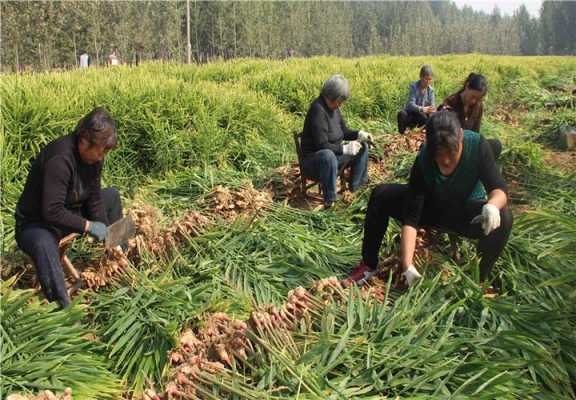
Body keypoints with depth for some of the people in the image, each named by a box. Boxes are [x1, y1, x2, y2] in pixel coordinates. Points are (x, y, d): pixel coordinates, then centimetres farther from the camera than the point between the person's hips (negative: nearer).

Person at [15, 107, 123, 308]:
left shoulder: (93, 155, -8)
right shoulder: (60, 158, -33)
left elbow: (94, 199, -4)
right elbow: (52, 211, -35)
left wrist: (109, 240, -8)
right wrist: (88, 226, -27)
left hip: (71, 213, 9)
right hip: (36, 224, -9)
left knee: (112, 195, 12)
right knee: (43, 244, -42)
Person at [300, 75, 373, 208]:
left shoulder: (333, 107, 3)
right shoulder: (318, 110, -25)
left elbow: (344, 132, 14)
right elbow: (321, 145, -29)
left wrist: (359, 134, -4)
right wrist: (344, 149, -27)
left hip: (333, 154, 10)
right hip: (313, 159, -10)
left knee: (362, 146, 12)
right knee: (328, 155, -43)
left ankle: (357, 185, 21)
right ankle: (330, 201, -32)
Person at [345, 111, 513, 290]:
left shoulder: (477, 145, -28)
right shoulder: (423, 161, -30)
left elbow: (499, 189, -26)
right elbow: (410, 218, -32)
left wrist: (492, 205, -53)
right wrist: (408, 266, -42)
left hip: (466, 211, 0)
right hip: (431, 206, 0)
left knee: (503, 217, -32)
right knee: (380, 195, -20)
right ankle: (369, 265, -7)